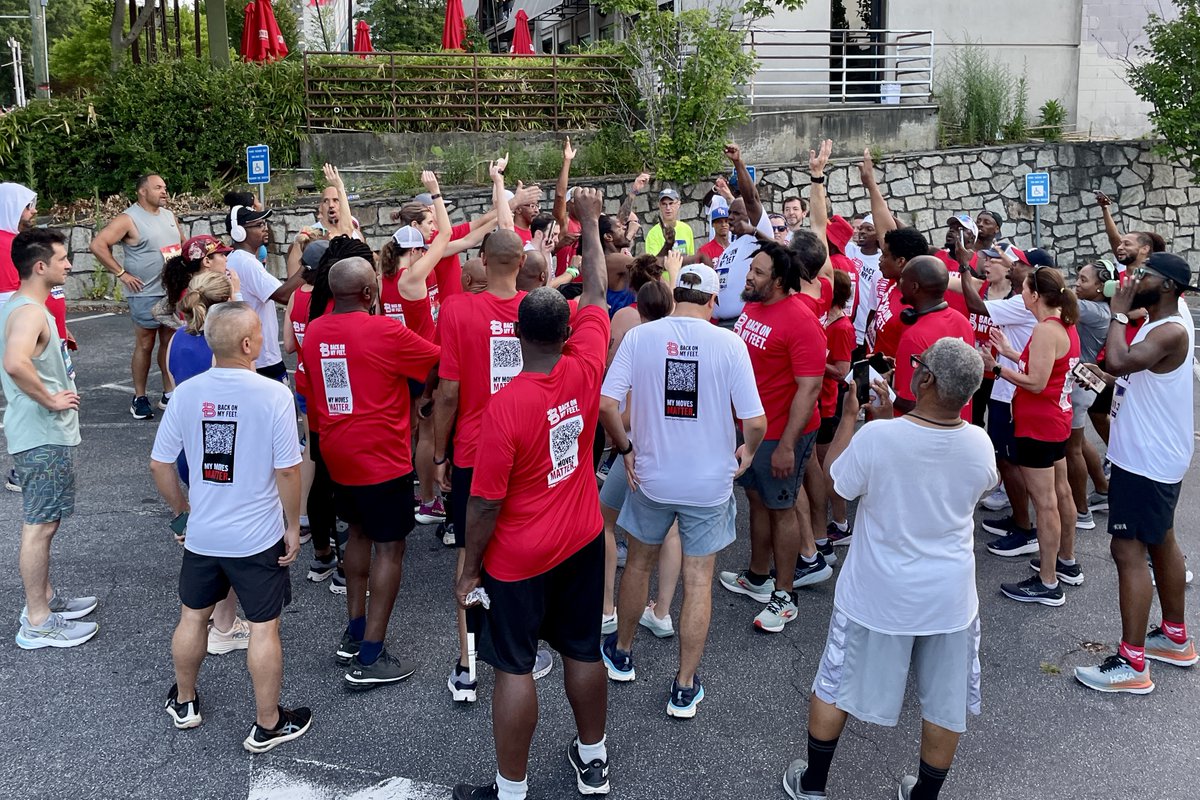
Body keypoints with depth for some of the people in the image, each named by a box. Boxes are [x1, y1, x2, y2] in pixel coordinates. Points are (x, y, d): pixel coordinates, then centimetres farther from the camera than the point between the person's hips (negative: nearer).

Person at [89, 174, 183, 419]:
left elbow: (183, 243, 25)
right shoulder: (129, 219, -10)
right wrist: (121, 273, -14)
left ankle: (169, 394, 20)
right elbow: (98, 244, -15)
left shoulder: (168, 215, 11)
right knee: (145, 345, 1)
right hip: (146, 294, -6)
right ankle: (139, 398, 12)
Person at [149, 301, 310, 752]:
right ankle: (268, 724, 21)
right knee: (264, 628, 9)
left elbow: (159, 465, 0)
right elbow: (288, 470, -17)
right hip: (258, 538, -4)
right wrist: (293, 526, -4)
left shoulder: (187, 394, -7)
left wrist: (180, 508, 17)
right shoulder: (273, 394, -19)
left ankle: (184, 703, 43)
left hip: (201, 534, 4)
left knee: (193, 617, 22)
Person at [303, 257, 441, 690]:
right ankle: (368, 660, 0)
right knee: (389, 548, 0)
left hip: (337, 454, 7)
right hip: (382, 458, -7)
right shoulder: (385, 331, -18)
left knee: (359, 532, 23)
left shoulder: (313, 331, 3)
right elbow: (441, 360, -9)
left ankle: (354, 633, 29)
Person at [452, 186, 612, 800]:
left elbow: (485, 504, -19)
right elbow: (596, 294, 4)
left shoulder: (505, 406, -25)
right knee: (583, 651, 19)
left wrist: (469, 569, -5)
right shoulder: (586, 371, -13)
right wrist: (590, 222, 16)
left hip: (519, 559, -5)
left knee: (515, 668, 7)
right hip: (583, 542, 5)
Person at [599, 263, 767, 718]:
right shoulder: (729, 343, -12)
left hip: (651, 476, 2)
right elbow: (755, 421, -15)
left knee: (639, 562, 23)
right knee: (698, 581, 9)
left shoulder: (640, 336, -8)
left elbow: (604, 403, -14)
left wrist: (625, 447, 1)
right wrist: (748, 451, 6)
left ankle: (620, 654, 40)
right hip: (710, 481, -1)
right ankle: (684, 688, 17)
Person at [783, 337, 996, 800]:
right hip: (950, 598, 2)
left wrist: (849, 416, 1)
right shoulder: (980, 445, -14)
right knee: (944, 705, 19)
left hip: (878, 595, -2)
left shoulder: (877, 437, -25)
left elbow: (835, 484, -7)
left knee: (835, 687, 18)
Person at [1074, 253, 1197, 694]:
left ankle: (1132, 664, -6)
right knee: (1161, 543, 19)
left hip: (1147, 459, -11)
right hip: (1151, 454, 11)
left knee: (1129, 551, -10)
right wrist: (1107, 377, 4)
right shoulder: (1157, 323, 10)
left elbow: (1118, 361, -38)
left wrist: (1119, 312, -24)